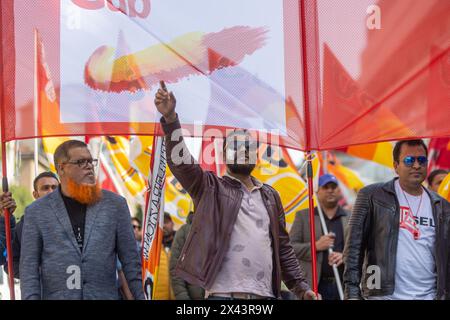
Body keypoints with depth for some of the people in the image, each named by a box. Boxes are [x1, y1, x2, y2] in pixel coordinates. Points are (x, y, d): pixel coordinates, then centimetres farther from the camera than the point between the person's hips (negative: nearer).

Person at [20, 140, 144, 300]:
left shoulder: (115, 204, 6)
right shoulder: (36, 212, 4)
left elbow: (131, 262, 6)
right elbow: (29, 268, 3)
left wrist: (141, 297, 1)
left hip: (105, 294, 1)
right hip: (56, 295, 0)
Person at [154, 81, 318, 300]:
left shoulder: (270, 196, 17)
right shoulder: (210, 187, 5)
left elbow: (283, 247, 20)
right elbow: (179, 161, -12)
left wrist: (301, 287, 10)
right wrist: (170, 118, -26)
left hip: (266, 294, 5)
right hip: (223, 294, -4)